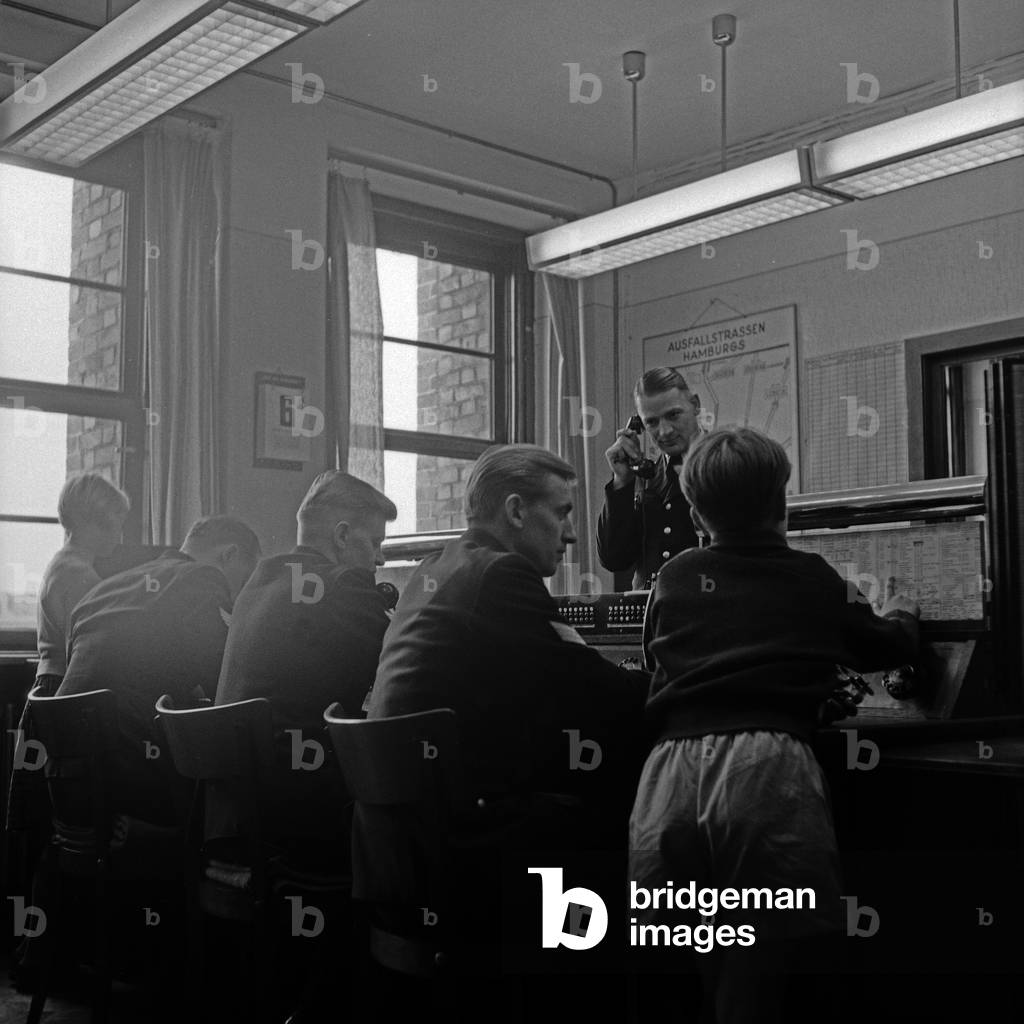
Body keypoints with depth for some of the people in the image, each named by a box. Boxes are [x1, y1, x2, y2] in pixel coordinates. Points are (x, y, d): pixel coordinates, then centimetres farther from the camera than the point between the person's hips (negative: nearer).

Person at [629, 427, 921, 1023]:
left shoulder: (674, 580, 14)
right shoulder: (814, 580, 11)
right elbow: (889, 648, 27)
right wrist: (902, 611, 50)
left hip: (674, 762, 2)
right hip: (766, 765, -2)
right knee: (757, 972, 4)